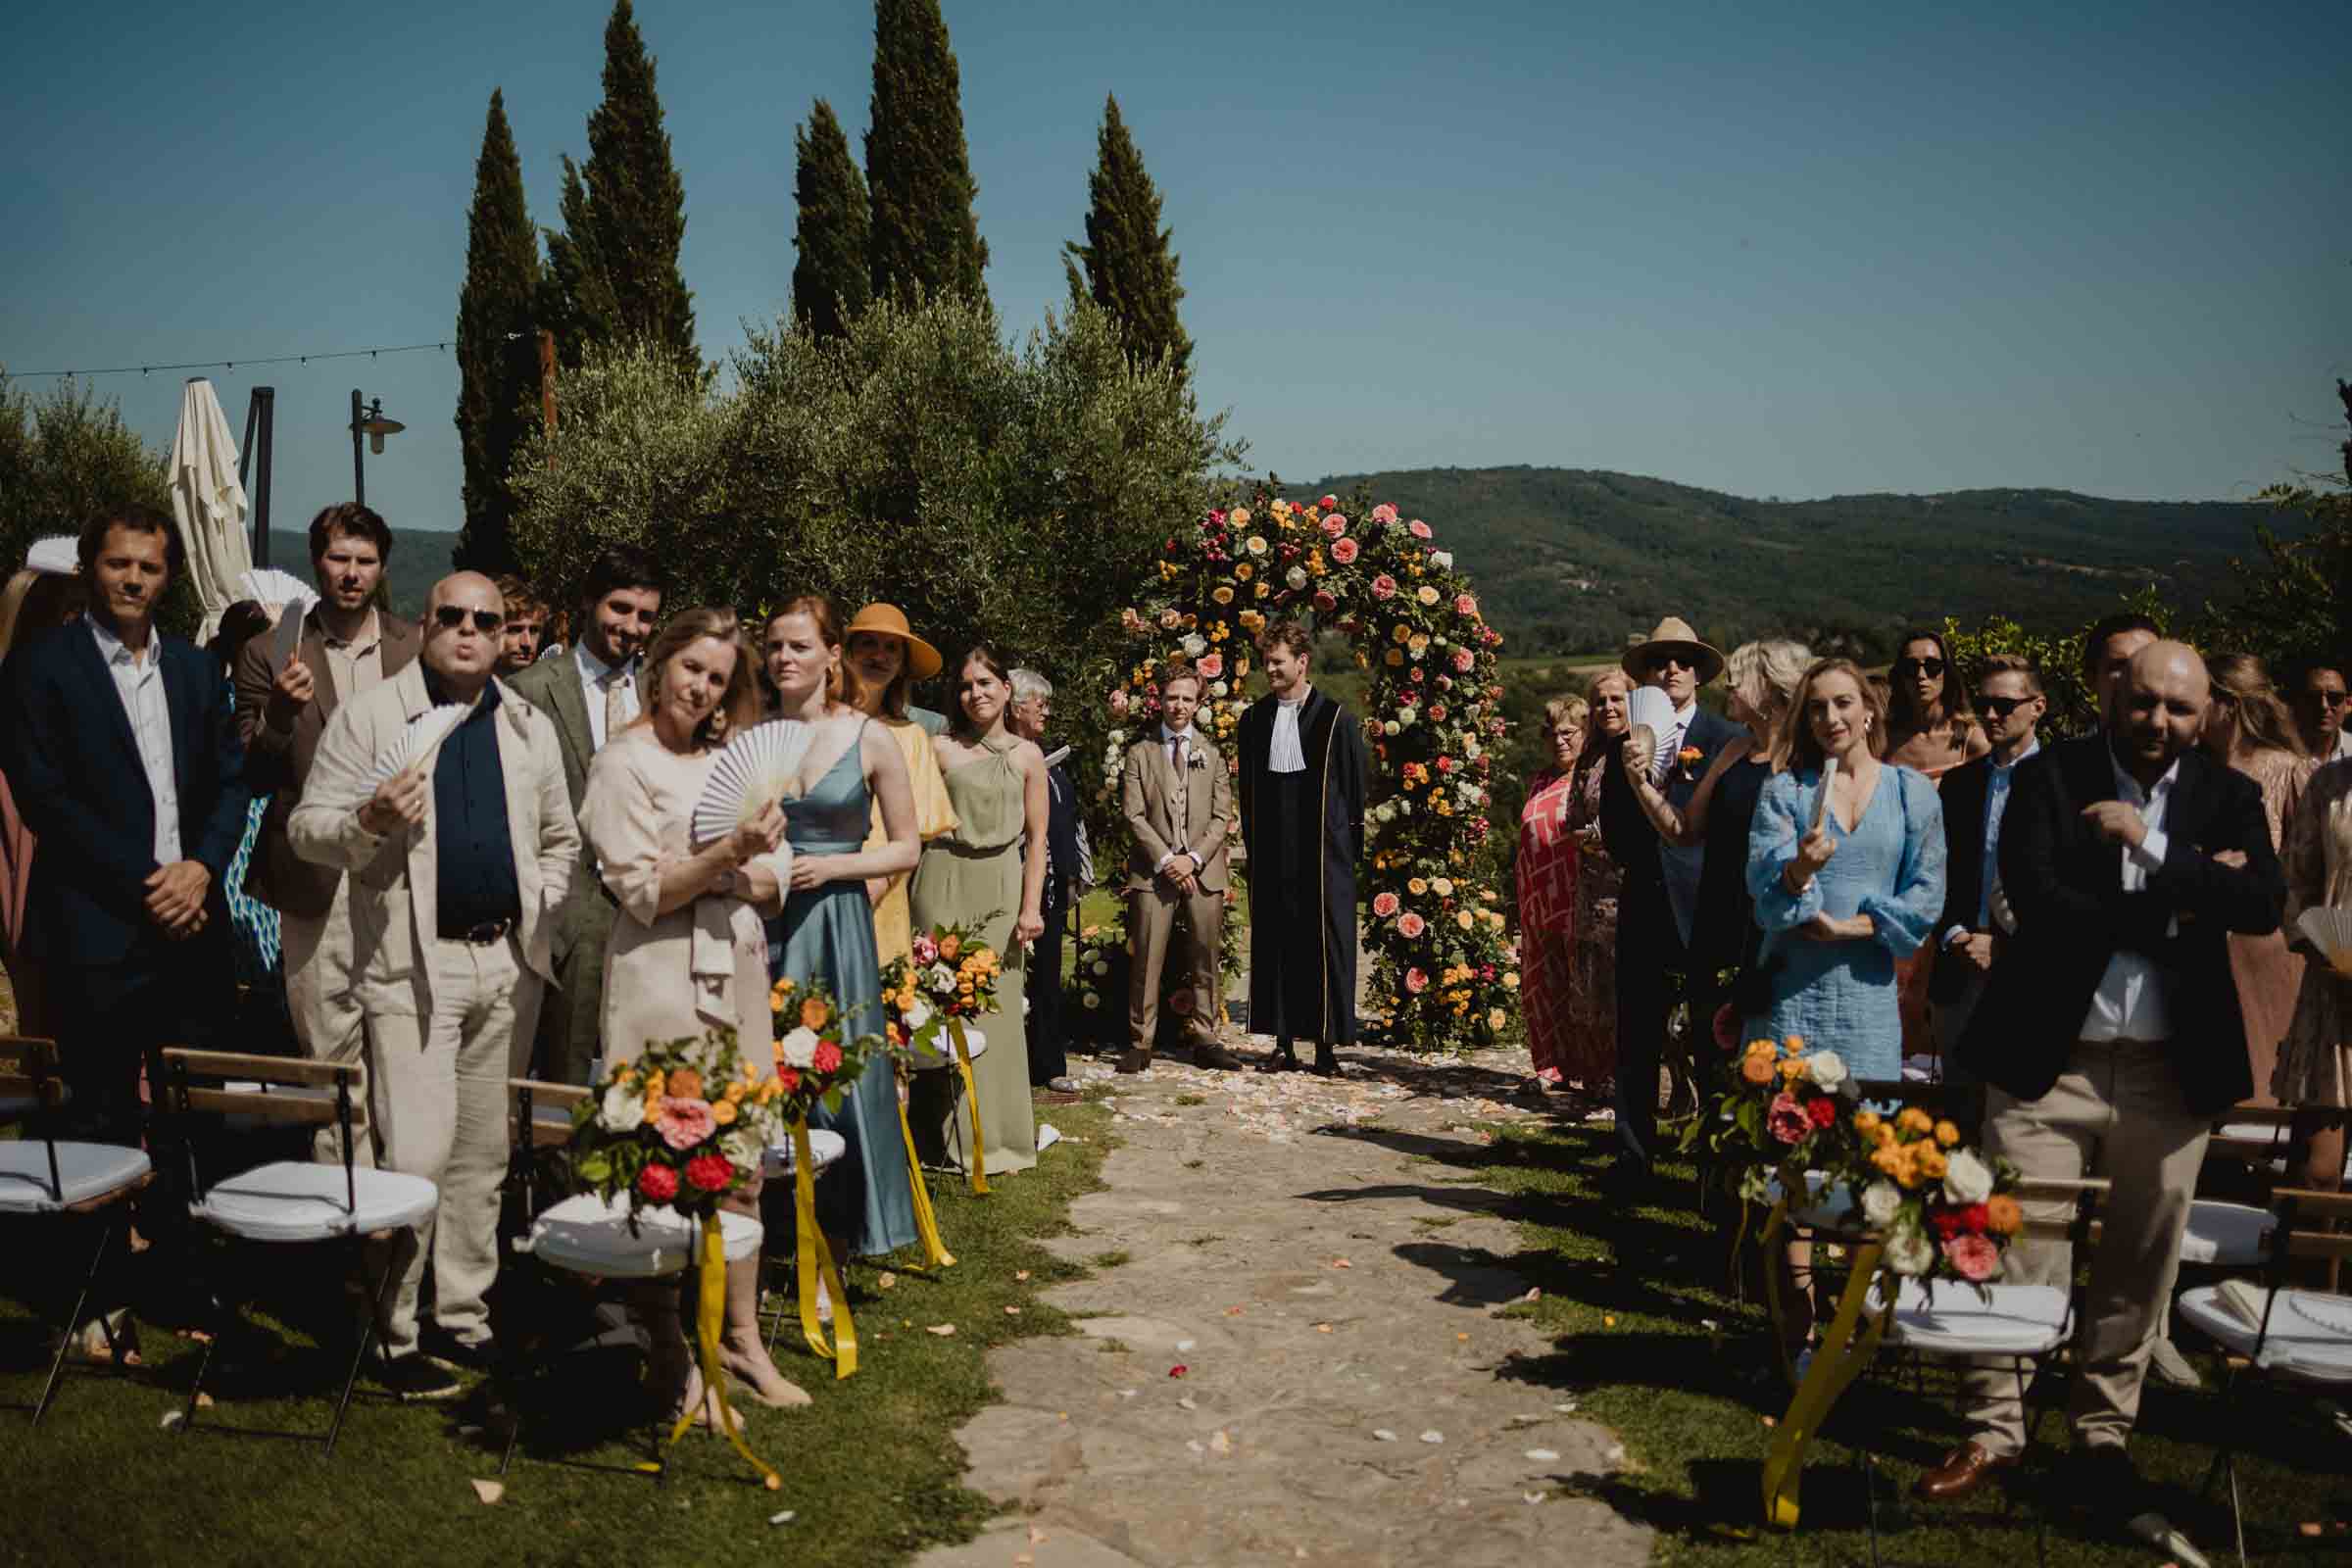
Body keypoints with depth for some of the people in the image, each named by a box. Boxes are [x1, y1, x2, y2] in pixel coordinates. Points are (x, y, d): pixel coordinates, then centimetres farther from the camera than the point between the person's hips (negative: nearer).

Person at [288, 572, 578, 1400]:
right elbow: (306, 829, -3)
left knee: (483, 1155, 11)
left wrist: (540, 909, 6)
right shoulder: (368, 716, 0)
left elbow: (561, 838, 21)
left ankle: (463, 1317, 22)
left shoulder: (529, 727, 13)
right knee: (416, 1154, -10)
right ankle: (391, 1336, 4)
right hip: (413, 964, -4)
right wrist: (369, 821, -22)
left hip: (508, 965, 5)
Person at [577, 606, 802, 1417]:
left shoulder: (722, 758, 17)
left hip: (735, 968, 7)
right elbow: (642, 892, -11)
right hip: (662, 976, -7)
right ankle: (669, 1361, 9)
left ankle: (741, 1340, 21)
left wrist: (760, 849, 6)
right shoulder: (623, 761, -4)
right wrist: (731, 851, -19)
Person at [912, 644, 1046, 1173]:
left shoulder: (1027, 756, 8)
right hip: (944, 884, -2)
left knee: (998, 1007, 5)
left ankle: (1000, 1134, 16)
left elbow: (1036, 837, 7)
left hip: (1001, 889, 2)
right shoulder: (940, 748, 2)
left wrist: (1031, 905, 0)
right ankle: (955, 1134, 8)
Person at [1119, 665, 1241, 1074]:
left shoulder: (1213, 754, 11)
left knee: (1205, 961, 5)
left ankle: (1205, 1041, 13)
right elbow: (1134, 815, 0)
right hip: (1154, 871, -1)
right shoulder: (1140, 753, 7)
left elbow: (1222, 817, 6)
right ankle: (1140, 1044, 3)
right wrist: (1165, 860, -11)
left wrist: (1194, 858, -9)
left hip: (1204, 871, 1)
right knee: (1147, 960, -3)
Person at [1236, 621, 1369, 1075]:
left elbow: (1354, 788, -1)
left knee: (1325, 944, -2)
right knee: (1275, 944, 6)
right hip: (1271, 853, 4)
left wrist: (1351, 847, -3)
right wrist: (1252, 841, 11)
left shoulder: (1336, 718, -3)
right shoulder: (1254, 719, 10)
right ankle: (1284, 1045, 13)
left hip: (1322, 851, -4)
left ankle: (1326, 1045, 5)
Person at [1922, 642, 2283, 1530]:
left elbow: (2264, 905, -9)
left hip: (2171, 1070, 3)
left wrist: (2153, 846, -16)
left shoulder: (2229, 797, 6)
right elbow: (2036, 898, -14)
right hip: (2049, 1057, -2)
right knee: (2017, 1251, 0)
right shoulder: (2050, 778, -1)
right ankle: (1995, 1431, 13)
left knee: (2140, 1265, 12)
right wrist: (2175, 905, -13)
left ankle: (2104, 1437, 27)